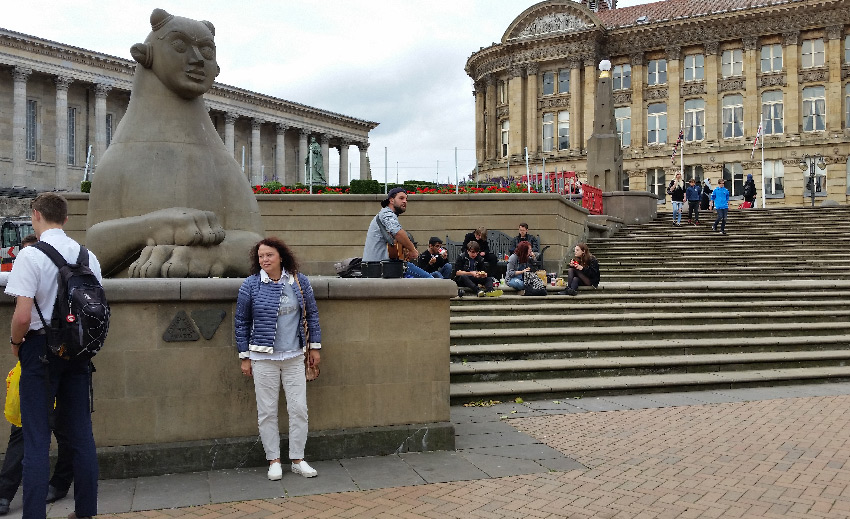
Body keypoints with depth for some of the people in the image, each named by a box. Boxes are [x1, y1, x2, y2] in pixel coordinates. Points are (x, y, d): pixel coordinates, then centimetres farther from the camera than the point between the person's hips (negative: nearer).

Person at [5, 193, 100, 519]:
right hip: (78, 350, 5)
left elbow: (23, 316, -18)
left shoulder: (30, 255, -12)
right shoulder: (88, 256, 3)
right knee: (81, 433, 12)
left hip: (41, 348, -5)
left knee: (36, 439, 2)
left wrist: (15, 341, 0)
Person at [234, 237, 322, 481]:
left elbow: (311, 314, 10)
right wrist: (244, 357, 1)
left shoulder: (299, 282, 1)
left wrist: (315, 346, 8)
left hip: (294, 356, 2)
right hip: (263, 358, -2)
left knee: (299, 408, 4)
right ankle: (274, 461, 18)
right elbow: (241, 322, 2)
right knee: (267, 411, 5)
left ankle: (297, 459, 17)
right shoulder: (250, 285, -5)